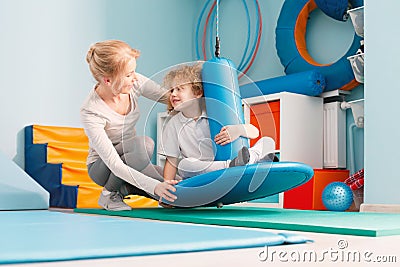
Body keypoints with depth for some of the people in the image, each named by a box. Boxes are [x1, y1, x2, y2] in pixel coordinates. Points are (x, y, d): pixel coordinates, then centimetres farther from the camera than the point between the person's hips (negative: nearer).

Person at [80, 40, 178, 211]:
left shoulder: (135, 84, -17)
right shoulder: (90, 113, -31)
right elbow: (114, 164, -34)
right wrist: (154, 186, -43)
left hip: (131, 161, 6)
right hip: (102, 168, -5)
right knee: (144, 144, -36)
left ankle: (126, 188, 10)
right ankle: (109, 193, -12)